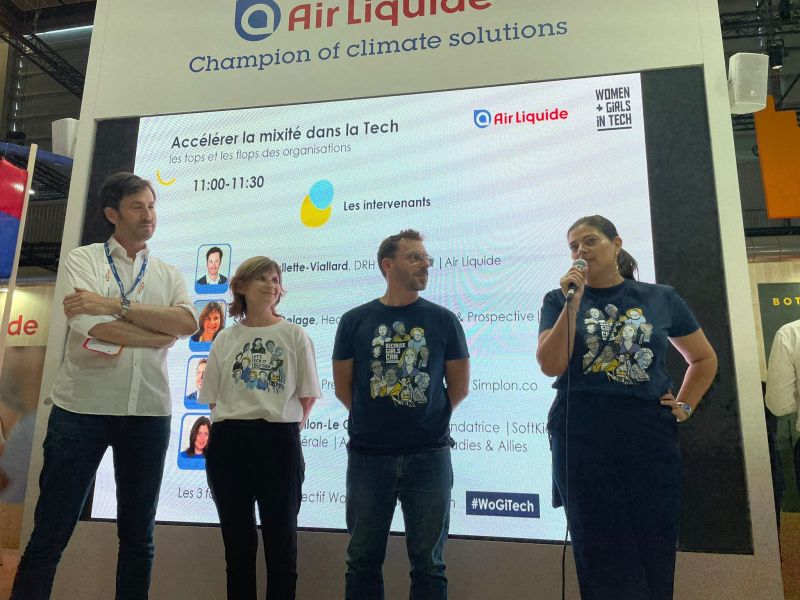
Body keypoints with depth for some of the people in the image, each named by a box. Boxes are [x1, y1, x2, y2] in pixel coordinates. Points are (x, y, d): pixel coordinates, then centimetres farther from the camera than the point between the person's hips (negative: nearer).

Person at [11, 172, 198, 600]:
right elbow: (91, 329, -14)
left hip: (149, 414, 3)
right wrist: (161, 334, -7)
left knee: (138, 535, 13)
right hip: (82, 408, -3)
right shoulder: (82, 260, 3)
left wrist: (118, 305, -15)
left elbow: (189, 323, -9)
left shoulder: (168, 275, 11)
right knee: (50, 534, 5)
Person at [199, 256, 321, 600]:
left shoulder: (294, 335, 2)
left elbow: (308, 395, 3)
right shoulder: (226, 339, 9)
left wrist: (285, 426, -1)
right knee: (237, 540, 12)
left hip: (278, 443, -2)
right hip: (228, 443, 2)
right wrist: (233, 426, 1)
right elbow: (213, 398, 11)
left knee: (281, 540, 5)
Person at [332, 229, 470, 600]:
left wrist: (428, 420, 10)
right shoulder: (354, 320, 1)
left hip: (429, 455, 0)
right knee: (363, 558, 12)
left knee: (428, 561, 10)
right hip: (368, 455, 1)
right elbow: (343, 388, 7)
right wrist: (376, 419, 10)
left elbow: (459, 387, 7)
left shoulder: (443, 320, 1)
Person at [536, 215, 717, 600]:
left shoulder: (662, 298, 7)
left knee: (654, 554, 8)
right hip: (582, 438, -1)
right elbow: (550, 366, -10)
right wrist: (573, 303, -13)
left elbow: (704, 358, 20)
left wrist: (684, 406, 8)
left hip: (650, 436, 1)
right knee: (603, 559, 6)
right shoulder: (559, 300, 4)